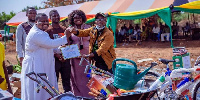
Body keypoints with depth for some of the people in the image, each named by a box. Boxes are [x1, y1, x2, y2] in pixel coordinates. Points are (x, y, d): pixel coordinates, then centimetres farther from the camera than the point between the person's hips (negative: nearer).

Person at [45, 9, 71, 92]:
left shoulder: (64, 29, 13)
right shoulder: (48, 30, -1)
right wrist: (56, 55, -16)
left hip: (65, 59, 4)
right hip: (54, 59, -4)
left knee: (66, 81, 10)